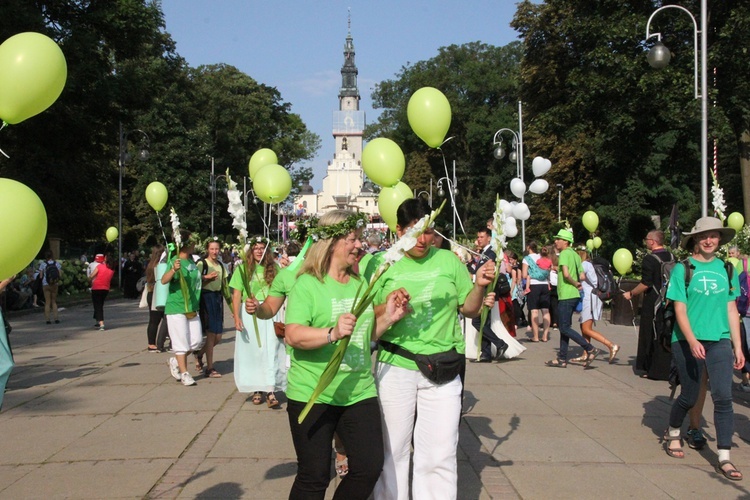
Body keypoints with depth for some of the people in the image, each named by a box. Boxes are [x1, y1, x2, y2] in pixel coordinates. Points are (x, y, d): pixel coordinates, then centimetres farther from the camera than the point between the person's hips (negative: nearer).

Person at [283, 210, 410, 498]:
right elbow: (294, 336, -18)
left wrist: (388, 317, 3)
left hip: (359, 392, 5)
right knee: (314, 476, 0)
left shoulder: (361, 284, 11)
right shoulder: (307, 285, -8)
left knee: (370, 467, 1)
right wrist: (332, 333, -32)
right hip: (312, 395, -5)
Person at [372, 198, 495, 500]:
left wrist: (479, 286, -8)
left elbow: (470, 310, 10)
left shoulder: (449, 262, 3)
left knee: (439, 456, 1)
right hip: (395, 367, 0)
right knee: (392, 451, 12)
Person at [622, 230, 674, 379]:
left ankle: (651, 369, 6)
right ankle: (666, 368, 15)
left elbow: (646, 284, -19)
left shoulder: (649, 260, -15)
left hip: (652, 303, -6)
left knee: (650, 336, 3)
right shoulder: (671, 257, 6)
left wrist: (631, 293, -7)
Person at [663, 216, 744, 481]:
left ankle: (724, 458, -1)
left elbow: (731, 310, 10)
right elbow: (680, 309, -8)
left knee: (723, 397, -7)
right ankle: (673, 434, 37)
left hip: (719, 341, 3)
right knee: (689, 396, 8)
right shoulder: (683, 269, -3)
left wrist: (738, 346, 7)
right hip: (688, 341, -2)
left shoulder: (726, 269, 8)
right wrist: (692, 340, -20)